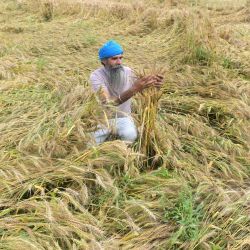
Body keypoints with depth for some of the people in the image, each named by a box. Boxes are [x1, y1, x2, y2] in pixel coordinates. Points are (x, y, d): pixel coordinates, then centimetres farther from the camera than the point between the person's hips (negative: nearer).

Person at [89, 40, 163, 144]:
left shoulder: (127, 71, -8)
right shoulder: (96, 76, -19)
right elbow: (108, 103, -33)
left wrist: (152, 84, -38)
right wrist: (133, 89, -46)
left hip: (123, 117, 1)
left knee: (130, 135, -30)